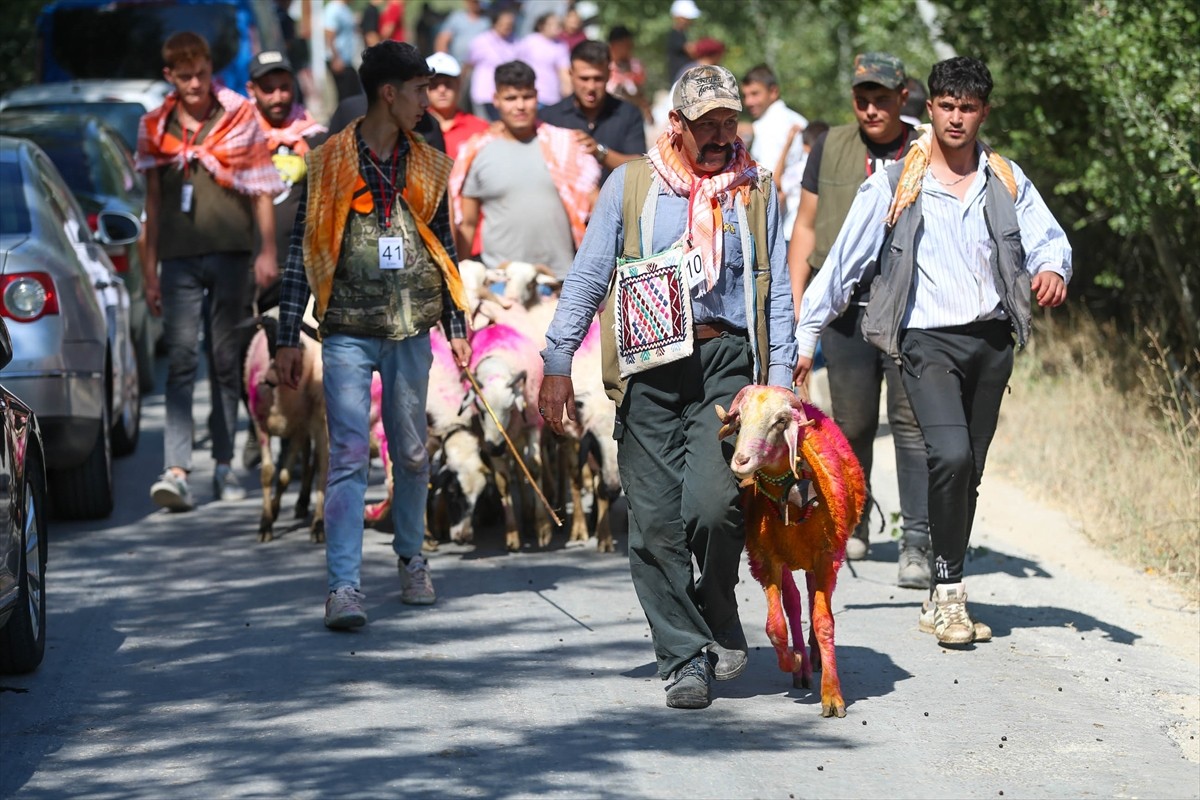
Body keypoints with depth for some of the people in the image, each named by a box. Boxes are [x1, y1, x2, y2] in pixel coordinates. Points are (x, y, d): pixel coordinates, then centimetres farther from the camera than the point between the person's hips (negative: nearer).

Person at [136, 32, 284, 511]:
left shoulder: (239, 119, 5)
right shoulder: (156, 129, 10)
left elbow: (261, 190, 8)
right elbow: (154, 201, 13)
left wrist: (267, 252, 1)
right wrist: (149, 270, 10)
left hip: (230, 252, 0)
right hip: (179, 257, 0)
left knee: (228, 360, 5)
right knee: (181, 359, -9)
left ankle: (224, 465, 14)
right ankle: (176, 471, -17)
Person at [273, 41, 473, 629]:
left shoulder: (427, 167, 11)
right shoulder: (329, 164, 0)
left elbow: (443, 249, 18)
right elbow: (302, 251, 1)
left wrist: (456, 328, 14)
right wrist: (288, 337, -2)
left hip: (409, 331, 3)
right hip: (348, 332, -3)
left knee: (411, 454, 10)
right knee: (348, 457, -10)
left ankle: (411, 559, 31)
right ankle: (344, 587, -14)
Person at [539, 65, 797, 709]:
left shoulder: (757, 190, 14)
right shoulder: (631, 184, 10)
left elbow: (777, 294, 15)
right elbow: (588, 276, 10)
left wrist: (779, 380, 5)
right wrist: (557, 362, 2)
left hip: (727, 360, 0)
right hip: (648, 365, 0)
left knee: (712, 503, -18)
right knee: (656, 521, -4)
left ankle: (718, 620, 8)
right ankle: (684, 657, 4)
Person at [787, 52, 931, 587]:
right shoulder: (831, 150, 9)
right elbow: (806, 228, 13)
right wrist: (794, 301, 6)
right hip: (846, 311, 2)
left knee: (913, 423, -9)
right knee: (852, 424, 8)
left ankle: (916, 543, -10)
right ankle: (852, 523, 27)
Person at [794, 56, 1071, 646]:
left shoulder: (1007, 181, 10)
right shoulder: (894, 185, 0)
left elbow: (1047, 238, 3)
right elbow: (843, 263, 2)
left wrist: (1051, 268, -22)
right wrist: (804, 335, -1)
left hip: (991, 339, 4)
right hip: (927, 338, -4)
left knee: (968, 474, 7)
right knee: (950, 454, -23)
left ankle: (942, 603, 16)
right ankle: (949, 589, -13)